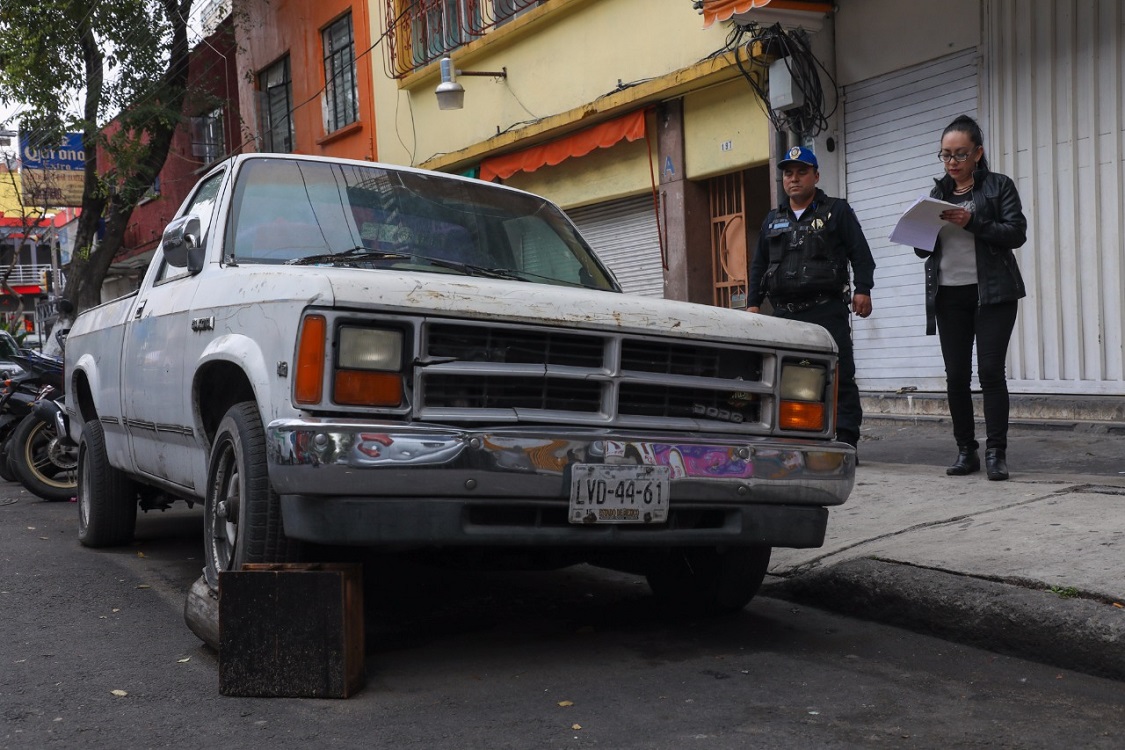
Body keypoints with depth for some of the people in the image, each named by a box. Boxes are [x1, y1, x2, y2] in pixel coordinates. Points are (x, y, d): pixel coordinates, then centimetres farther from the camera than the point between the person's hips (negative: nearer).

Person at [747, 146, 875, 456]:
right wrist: (753, 302, 16)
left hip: (828, 310, -4)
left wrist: (863, 289, -9)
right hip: (785, 312, 4)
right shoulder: (773, 220, 21)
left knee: (839, 376, -7)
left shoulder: (837, 211, 8)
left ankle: (845, 443, -5)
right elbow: (758, 265, 24)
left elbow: (860, 254, 2)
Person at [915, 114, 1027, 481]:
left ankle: (996, 452, -6)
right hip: (948, 295, 4)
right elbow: (924, 250, 15)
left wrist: (972, 222, -21)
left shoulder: (999, 186, 3)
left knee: (990, 370, -10)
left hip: (992, 292, -4)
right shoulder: (937, 193, 15)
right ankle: (966, 450, 9)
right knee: (956, 375, 2)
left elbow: (1017, 232, -9)